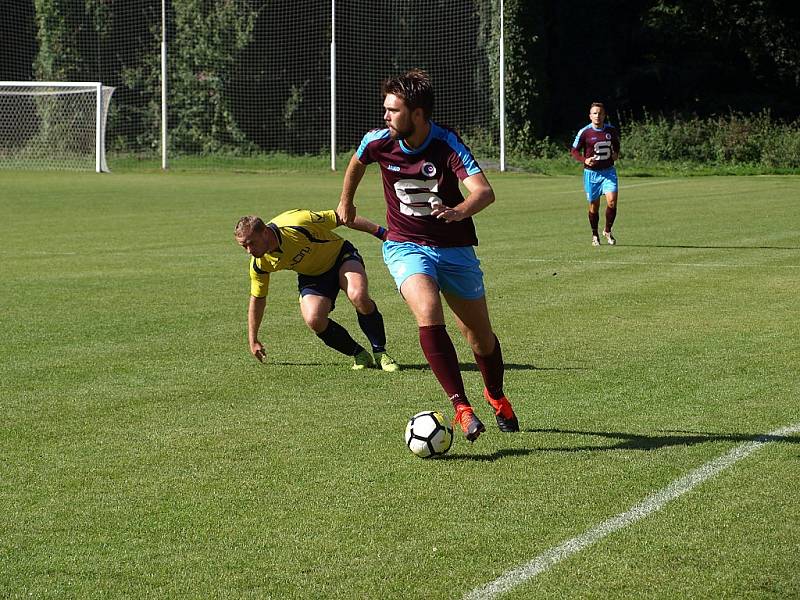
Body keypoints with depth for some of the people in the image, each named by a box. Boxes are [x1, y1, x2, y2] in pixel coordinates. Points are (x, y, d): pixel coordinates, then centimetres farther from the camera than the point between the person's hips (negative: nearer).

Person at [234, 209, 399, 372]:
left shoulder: (298, 223, -33)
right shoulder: (259, 264, -18)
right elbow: (257, 299, 0)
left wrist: (381, 232, -15)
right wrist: (253, 340, 7)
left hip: (340, 255, -3)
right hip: (312, 277, 3)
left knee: (358, 296, -33)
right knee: (314, 320, -25)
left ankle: (380, 353, -14)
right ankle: (359, 355, -3)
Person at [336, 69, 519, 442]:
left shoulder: (448, 145, -20)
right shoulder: (378, 143, -11)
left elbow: (484, 191, -34)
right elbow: (357, 163, 15)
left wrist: (459, 211, -55)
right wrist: (346, 202, 29)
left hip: (454, 248, 0)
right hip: (406, 246, 0)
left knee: (481, 335, 11)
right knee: (428, 313, -29)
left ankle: (496, 397, 42)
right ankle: (461, 407, -28)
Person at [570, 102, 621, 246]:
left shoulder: (612, 130, 3)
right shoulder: (584, 132, -7)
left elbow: (616, 145, 22)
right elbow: (574, 151, 0)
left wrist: (616, 154, 4)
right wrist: (585, 160, -16)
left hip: (608, 171, 2)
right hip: (591, 173, -2)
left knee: (612, 201, -14)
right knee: (594, 206, 6)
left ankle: (607, 231, 7)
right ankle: (595, 235, 25)